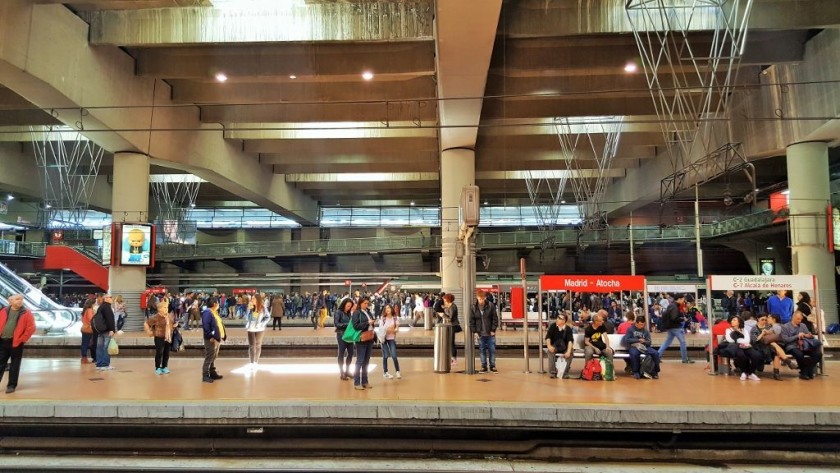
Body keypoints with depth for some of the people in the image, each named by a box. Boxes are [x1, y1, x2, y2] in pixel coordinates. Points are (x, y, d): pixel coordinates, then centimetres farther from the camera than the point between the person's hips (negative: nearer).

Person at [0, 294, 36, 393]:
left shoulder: (26, 313, -5)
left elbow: (31, 328, -8)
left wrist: (22, 339, -9)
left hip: (16, 342, -3)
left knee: (14, 365, 5)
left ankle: (11, 385, 14)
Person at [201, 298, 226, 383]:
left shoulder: (215, 312, 17)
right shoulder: (207, 313, -15)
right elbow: (205, 326, -23)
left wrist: (223, 335, 14)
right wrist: (211, 337, -24)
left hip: (217, 339, 10)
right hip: (211, 339, -10)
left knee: (214, 357, 17)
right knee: (209, 358, -6)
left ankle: (212, 373, 25)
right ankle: (205, 376, -2)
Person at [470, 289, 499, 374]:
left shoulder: (491, 306, -6)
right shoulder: (474, 308, -2)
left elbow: (495, 319, -2)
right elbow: (471, 320, 3)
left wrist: (493, 330, -6)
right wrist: (474, 331, -3)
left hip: (490, 333, -1)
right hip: (480, 333, 1)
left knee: (492, 350, 4)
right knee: (482, 350, 7)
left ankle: (492, 366, 16)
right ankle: (484, 366, 17)